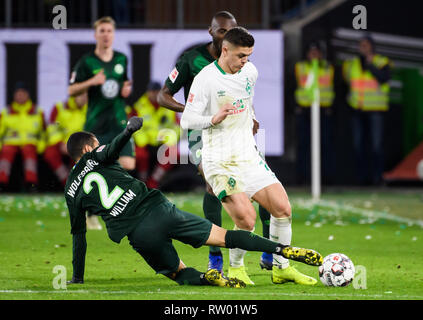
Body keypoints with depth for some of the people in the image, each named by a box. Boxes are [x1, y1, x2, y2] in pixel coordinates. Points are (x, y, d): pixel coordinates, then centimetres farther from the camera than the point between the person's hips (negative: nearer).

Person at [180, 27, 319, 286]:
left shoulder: (250, 72, 7)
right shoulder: (205, 79, -13)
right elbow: (187, 120, -14)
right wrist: (214, 119, -29)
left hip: (249, 156, 6)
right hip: (220, 162, -6)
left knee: (283, 208, -3)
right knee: (246, 218, -20)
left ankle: (281, 267, 14)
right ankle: (236, 269, 4)